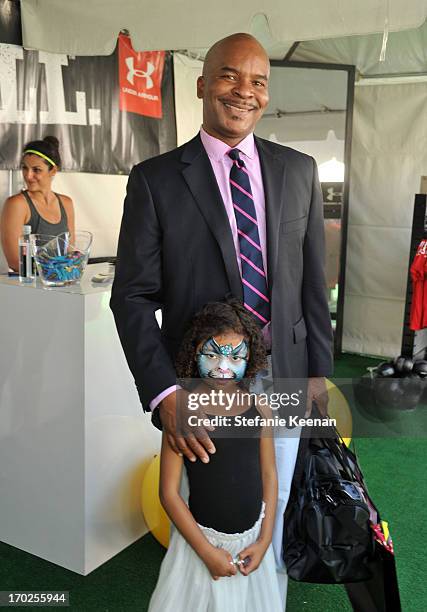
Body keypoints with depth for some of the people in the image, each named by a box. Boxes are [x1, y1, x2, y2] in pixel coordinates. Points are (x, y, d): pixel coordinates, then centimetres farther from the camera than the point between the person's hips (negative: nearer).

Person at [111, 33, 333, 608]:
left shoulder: (299, 171, 2)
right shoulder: (155, 178, -7)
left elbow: (314, 279, 6)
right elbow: (132, 296, -10)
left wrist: (318, 368, 5)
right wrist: (164, 393, -19)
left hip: (282, 379, 3)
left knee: (272, 513, 20)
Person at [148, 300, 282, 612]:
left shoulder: (259, 406, -6)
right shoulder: (184, 410, -18)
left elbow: (269, 475, 2)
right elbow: (169, 492, -14)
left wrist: (264, 541, -2)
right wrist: (208, 551, -12)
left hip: (252, 538, 4)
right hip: (204, 539, -4)